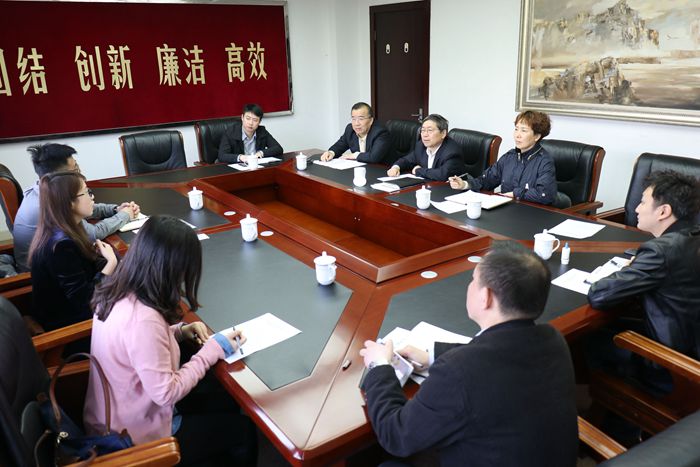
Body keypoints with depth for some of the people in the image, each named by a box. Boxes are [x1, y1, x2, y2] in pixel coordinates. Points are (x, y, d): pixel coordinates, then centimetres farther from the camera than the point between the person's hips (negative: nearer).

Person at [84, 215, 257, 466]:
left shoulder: (116, 292, -8)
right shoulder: (142, 319, -36)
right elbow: (167, 394, -28)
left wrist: (179, 331, -3)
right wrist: (213, 349, -19)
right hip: (136, 437, -8)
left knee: (227, 400, 19)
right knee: (242, 429, 9)